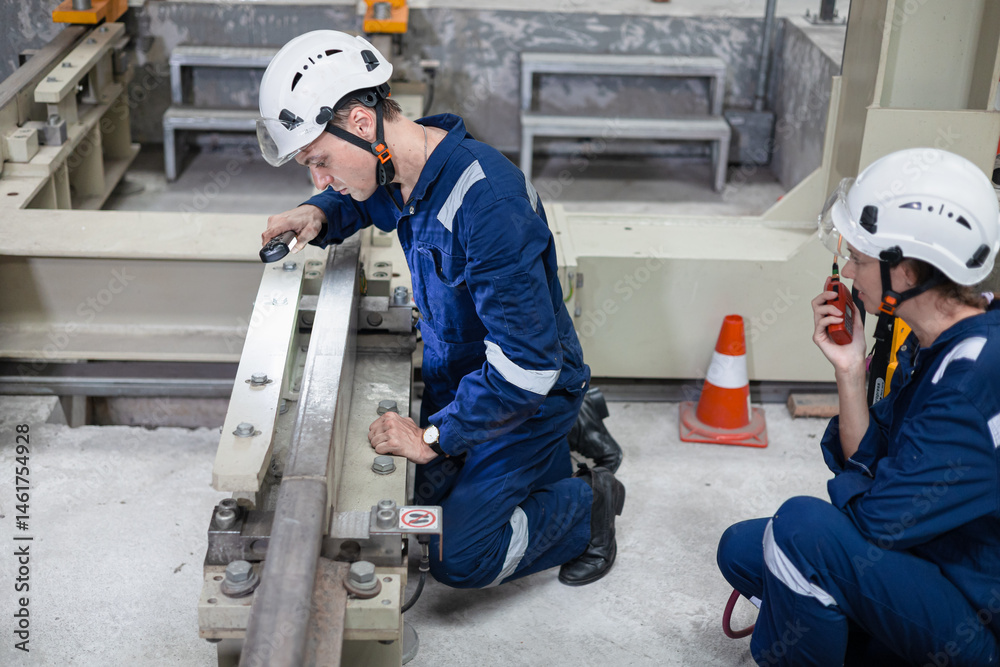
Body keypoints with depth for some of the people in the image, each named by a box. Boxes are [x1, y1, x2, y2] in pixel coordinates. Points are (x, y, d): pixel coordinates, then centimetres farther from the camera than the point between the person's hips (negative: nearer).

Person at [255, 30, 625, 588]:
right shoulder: (399, 170, -9)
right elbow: (360, 201, 18)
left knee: (459, 559, -9)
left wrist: (432, 437, -30)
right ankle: (567, 432, 29)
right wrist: (319, 216, -5)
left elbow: (524, 365, -37)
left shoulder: (486, 200, -36)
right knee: (424, 496, 22)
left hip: (527, 395, -8)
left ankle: (588, 504, 13)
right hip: (455, 373, 8)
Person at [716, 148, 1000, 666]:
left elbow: (878, 516, -27)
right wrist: (849, 371, -8)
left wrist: (846, 483, -5)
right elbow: (869, 461, 5)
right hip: (928, 560, 9)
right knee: (742, 550, 8)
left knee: (804, 527, -29)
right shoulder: (929, 347, 1)